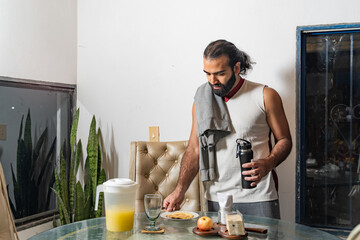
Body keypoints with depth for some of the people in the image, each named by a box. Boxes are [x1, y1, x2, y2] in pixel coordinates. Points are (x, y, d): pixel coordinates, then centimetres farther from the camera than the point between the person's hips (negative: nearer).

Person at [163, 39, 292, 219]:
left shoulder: (265, 96, -3)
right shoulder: (202, 100, 6)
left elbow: (284, 140, 4)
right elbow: (194, 149, 8)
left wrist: (268, 163, -17)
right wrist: (179, 190, -2)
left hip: (258, 199, -2)